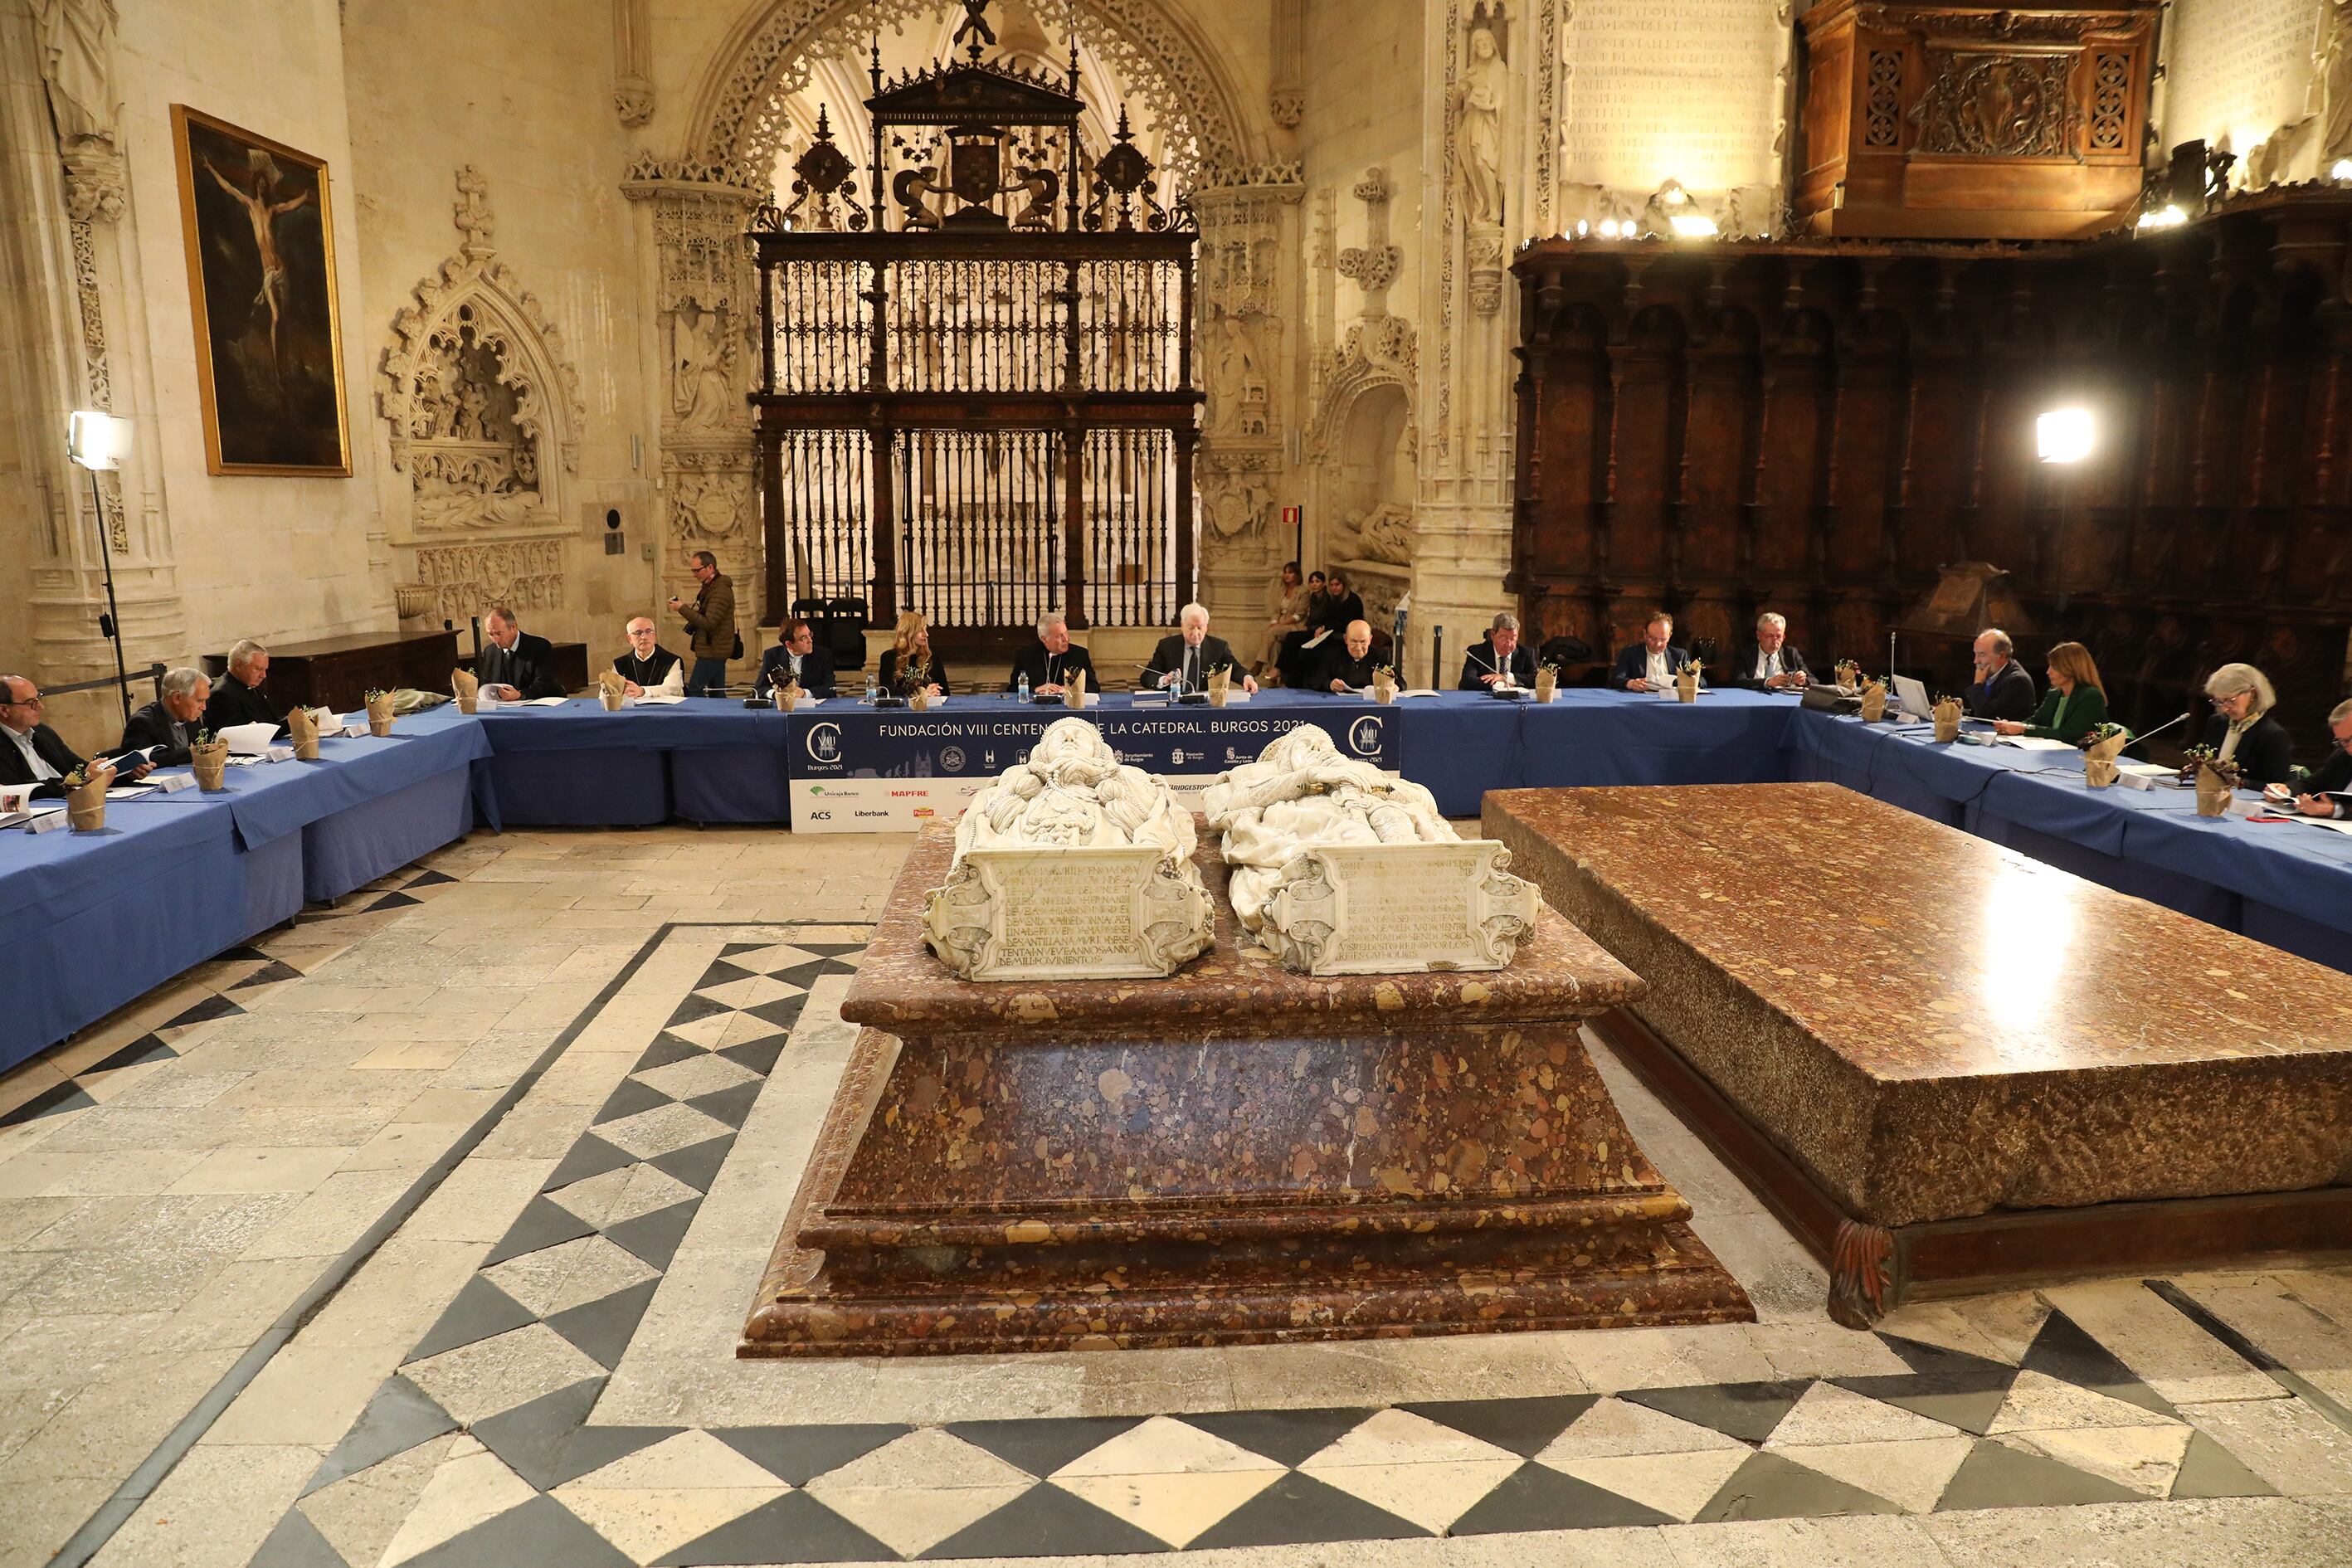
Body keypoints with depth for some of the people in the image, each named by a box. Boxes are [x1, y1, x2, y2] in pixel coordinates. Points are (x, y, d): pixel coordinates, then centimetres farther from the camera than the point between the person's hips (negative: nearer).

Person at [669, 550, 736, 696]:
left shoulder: (720, 591, -18)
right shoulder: (710, 587, 15)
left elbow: (708, 623, -24)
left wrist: (683, 609, -20)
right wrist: (686, 608, 4)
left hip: (712, 652, -10)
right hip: (715, 650, 10)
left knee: (693, 692, -10)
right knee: (717, 693, 12)